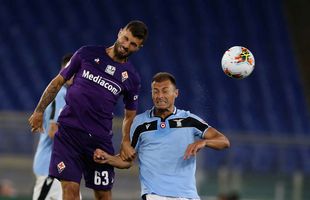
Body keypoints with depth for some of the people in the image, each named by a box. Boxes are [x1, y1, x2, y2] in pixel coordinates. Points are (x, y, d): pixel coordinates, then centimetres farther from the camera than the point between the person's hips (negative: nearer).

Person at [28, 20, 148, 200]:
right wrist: (39, 111, 7)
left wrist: (126, 142, 3)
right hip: (69, 130, -1)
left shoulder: (131, 77, 7)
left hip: (100, 138, 1)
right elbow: (58, 82, 12)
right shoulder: (88, 54, 5)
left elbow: (130, 114, 18)